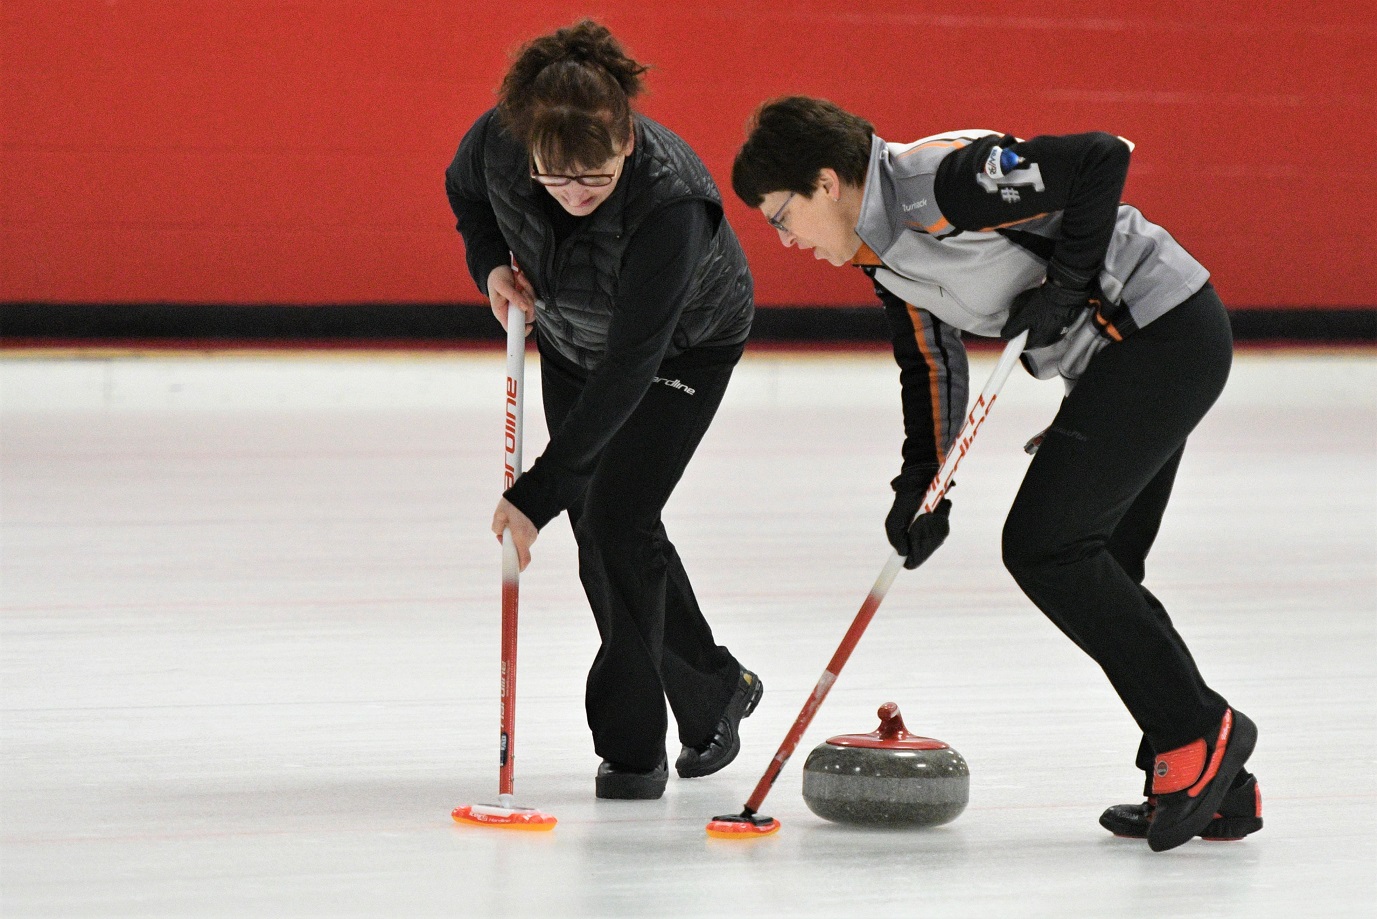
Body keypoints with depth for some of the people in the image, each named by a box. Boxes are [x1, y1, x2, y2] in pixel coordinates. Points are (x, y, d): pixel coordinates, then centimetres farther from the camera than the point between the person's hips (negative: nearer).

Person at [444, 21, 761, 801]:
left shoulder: (671, 200, -43)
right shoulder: (499, 139, -29)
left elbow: (627, 370, -43)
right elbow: (466, 194, -1)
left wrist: (538, 493, -45)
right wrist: (492, 265, -21)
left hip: (686, 347, -6)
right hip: (570, 335, 6)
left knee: (616, 518, -16)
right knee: (600, 526, 8)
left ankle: (632, 745, -4)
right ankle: (714, 691, 28)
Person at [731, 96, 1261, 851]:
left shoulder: (944, 181, -21)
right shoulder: (880, 248, 10)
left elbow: (1102, 159, -23)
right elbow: (932, 364, 17)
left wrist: (1065, 284, -19)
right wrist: (922, 485, 6)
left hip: (1163, 330, -10)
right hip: (1130, 358, 10)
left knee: (1044, 546, -12)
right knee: (1094, 568, 11)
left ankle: (1198, 732, -5)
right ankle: (1216, 785, 15)